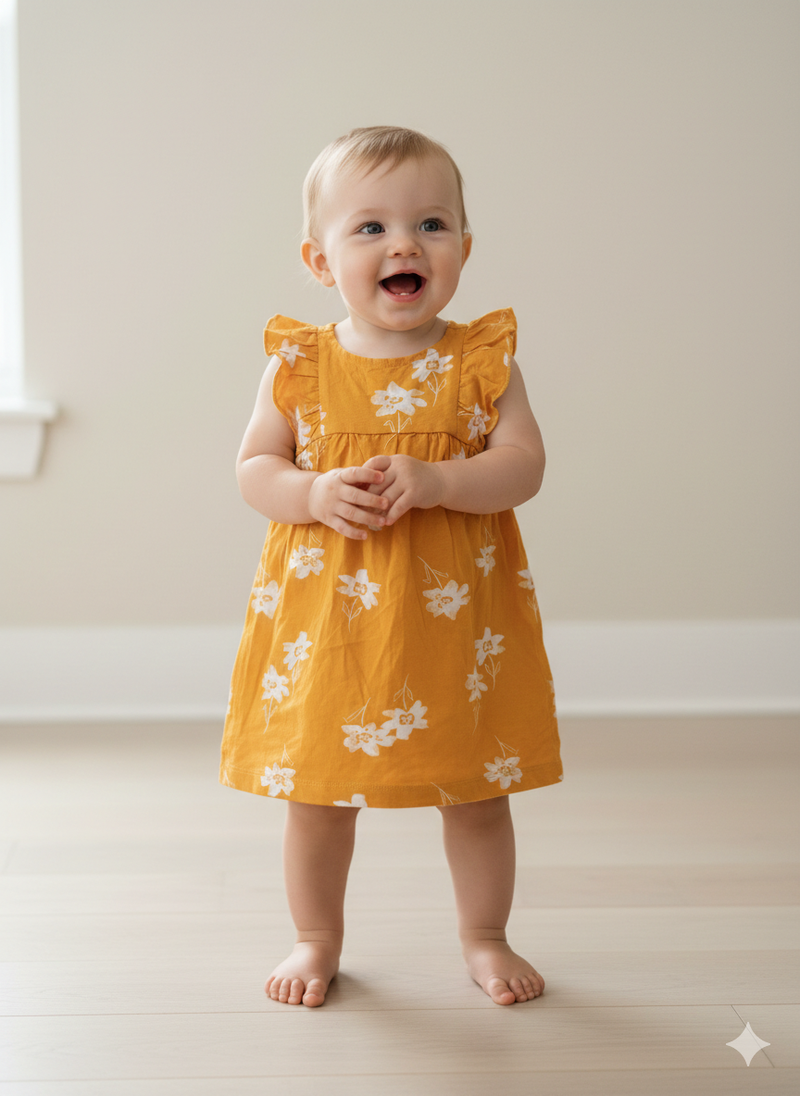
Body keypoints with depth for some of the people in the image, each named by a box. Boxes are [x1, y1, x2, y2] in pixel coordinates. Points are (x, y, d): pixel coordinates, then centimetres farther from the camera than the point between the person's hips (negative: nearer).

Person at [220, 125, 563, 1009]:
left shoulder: (481, 360, -4)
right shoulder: (299, 365, -3)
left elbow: (523, 466, -9)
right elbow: (253, 469, 0)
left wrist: (435, 481, -25)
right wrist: (314, 494, -20)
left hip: (455, 619, 0)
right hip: (325, 616, 1)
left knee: (476, 790, 12)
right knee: (316, 792, 12)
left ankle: (484, 937, 34)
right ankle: (317, 940, 33)